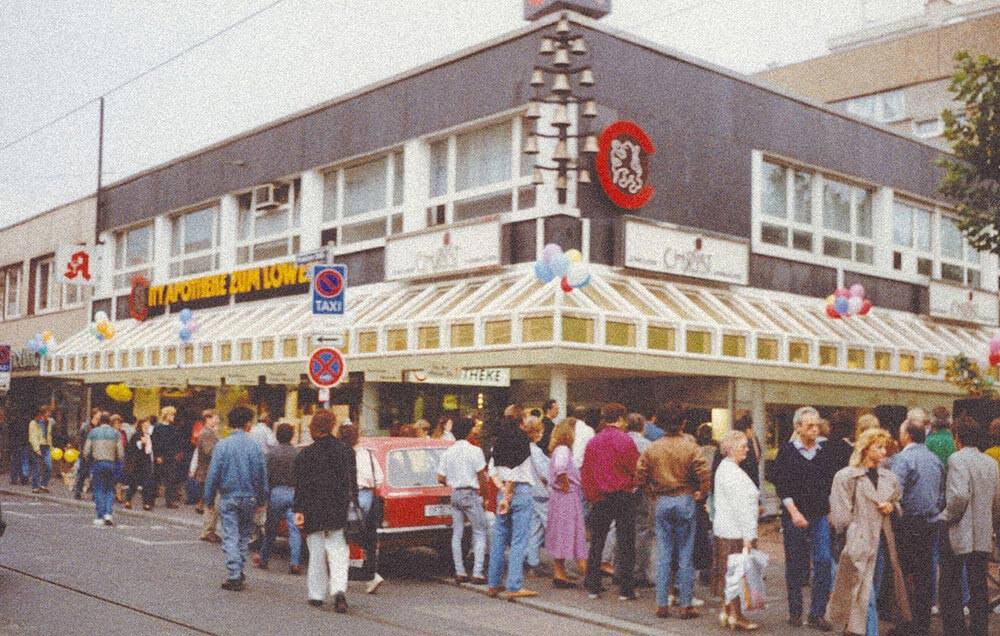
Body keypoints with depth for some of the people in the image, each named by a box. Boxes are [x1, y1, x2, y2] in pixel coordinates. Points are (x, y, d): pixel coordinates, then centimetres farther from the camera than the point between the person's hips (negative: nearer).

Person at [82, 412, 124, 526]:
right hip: (110, 463, 1)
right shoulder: (115, 433, 5)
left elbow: (86, 452, 0)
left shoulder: (93, 432, 4)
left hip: (96, 463, 0)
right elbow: (121, 454, 1)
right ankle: (108, 514, -5)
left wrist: (90, 461, 17)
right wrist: (117, 460, 19)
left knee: (98, 490, 4)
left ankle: (100, 517, 0)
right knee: (109, 490, 10)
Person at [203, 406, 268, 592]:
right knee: (244, 535, 16)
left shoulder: (222, 445, -6)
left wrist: (209, 499, 4)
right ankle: (239, 571, 21)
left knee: (230, 537, 0)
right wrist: (262, 500, 12)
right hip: (249, 498, 2)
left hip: (228, 497, -2)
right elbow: (263, 475, 2)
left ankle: (234, 576, -6)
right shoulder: (254, 446, -2)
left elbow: (213, 474, -5)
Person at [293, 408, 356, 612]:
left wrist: (299, 510, -5)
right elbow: (352, 482, 5)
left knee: (316, 553, 10)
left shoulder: (305, 454, -5)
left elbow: (301, 486, -7)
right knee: (338, 552, 4)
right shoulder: (346, 451, 2)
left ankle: (316, 594, 16)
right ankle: (339, 589, -15)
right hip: (339, 512, 1)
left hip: (313, 512, -1)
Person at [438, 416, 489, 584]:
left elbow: (441, 478, 7)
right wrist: (483, 491, 6)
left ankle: (460, 572, 12)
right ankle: (477, 573, -6)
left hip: (455, 494, 6)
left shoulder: (448, 452, 7)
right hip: (470, 494, -6)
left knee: (457, 533, 10)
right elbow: (481, 476, -8)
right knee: (480, 532, 1)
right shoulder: (474, 450, -9)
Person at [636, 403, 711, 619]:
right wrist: (699, 492, 2)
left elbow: (640, 477, 0)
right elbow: (705, 474, -14)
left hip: (662, 503, 2)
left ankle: (662, 604, 10)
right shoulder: (690, 447, -8)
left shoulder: (651, 449, 0)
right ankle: (685, 605, 8)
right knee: (685, 556, 4)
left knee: (663, 555, 8)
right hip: (685, 502, -2)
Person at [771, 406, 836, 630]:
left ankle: (817, 613, -1)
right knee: (795, 565, 4)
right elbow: (782, 485, -7)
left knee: (823, 561, -7)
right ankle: (795, 611, 17)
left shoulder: (824, 450, 10)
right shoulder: (787, 451, -2)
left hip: (821, 515, 3)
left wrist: (832, 510, 8)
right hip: (794, 515, -3)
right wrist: (794, 512, -14)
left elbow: (831, 483, 16)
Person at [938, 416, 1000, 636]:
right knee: (979, 587, 11)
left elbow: (959, 496, -25)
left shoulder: (957, 459, -13)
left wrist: (948, 518, -11)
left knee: (949, 587, 3)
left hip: (958, 535, -6)